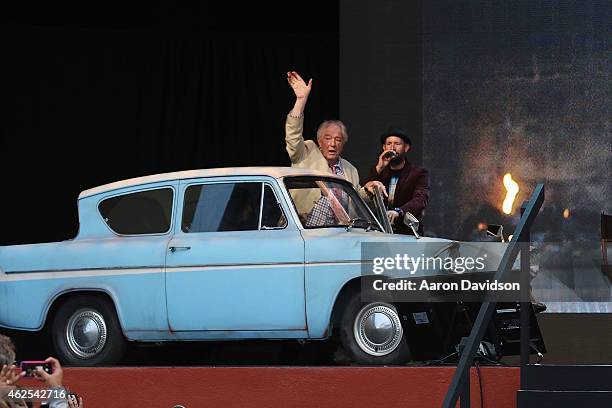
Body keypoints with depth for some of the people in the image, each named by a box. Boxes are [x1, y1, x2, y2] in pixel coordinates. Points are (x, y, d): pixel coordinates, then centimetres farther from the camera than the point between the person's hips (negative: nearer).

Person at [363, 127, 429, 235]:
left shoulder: (419, 173, 4)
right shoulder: (378, 172, 16)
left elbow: (420, 200, -13)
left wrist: (398, 211, -33)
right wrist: (379, 169, -7)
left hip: (408, 233, -3)